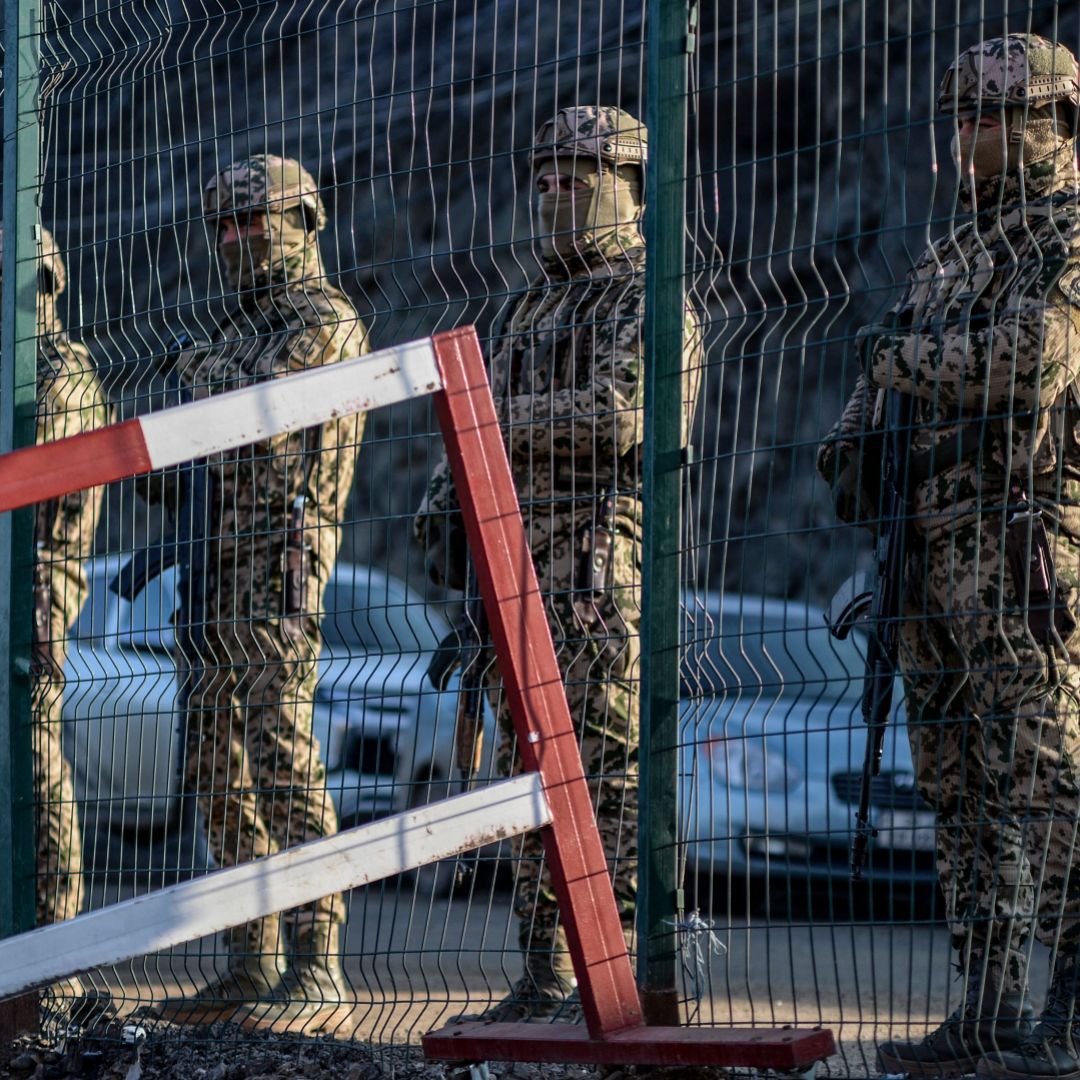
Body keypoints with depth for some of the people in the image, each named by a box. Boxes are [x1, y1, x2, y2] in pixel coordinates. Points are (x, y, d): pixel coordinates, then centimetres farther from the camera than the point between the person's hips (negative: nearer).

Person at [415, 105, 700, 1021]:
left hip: (604, 558, -8)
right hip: (523, 563, 8)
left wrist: (499, 422, -9)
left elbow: (618, 414, -19)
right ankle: (547, 976, 10)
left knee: (610, 761, -12)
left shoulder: (646, 302, -3)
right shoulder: (532, 309, 24)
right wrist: (448, 501, 9)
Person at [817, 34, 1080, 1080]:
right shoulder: (947, 256, 22)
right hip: (937, 551, 9)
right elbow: (884, 373, 22)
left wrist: (904, 356, -6)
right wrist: (854, 441, 1)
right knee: (962, 789, 8)